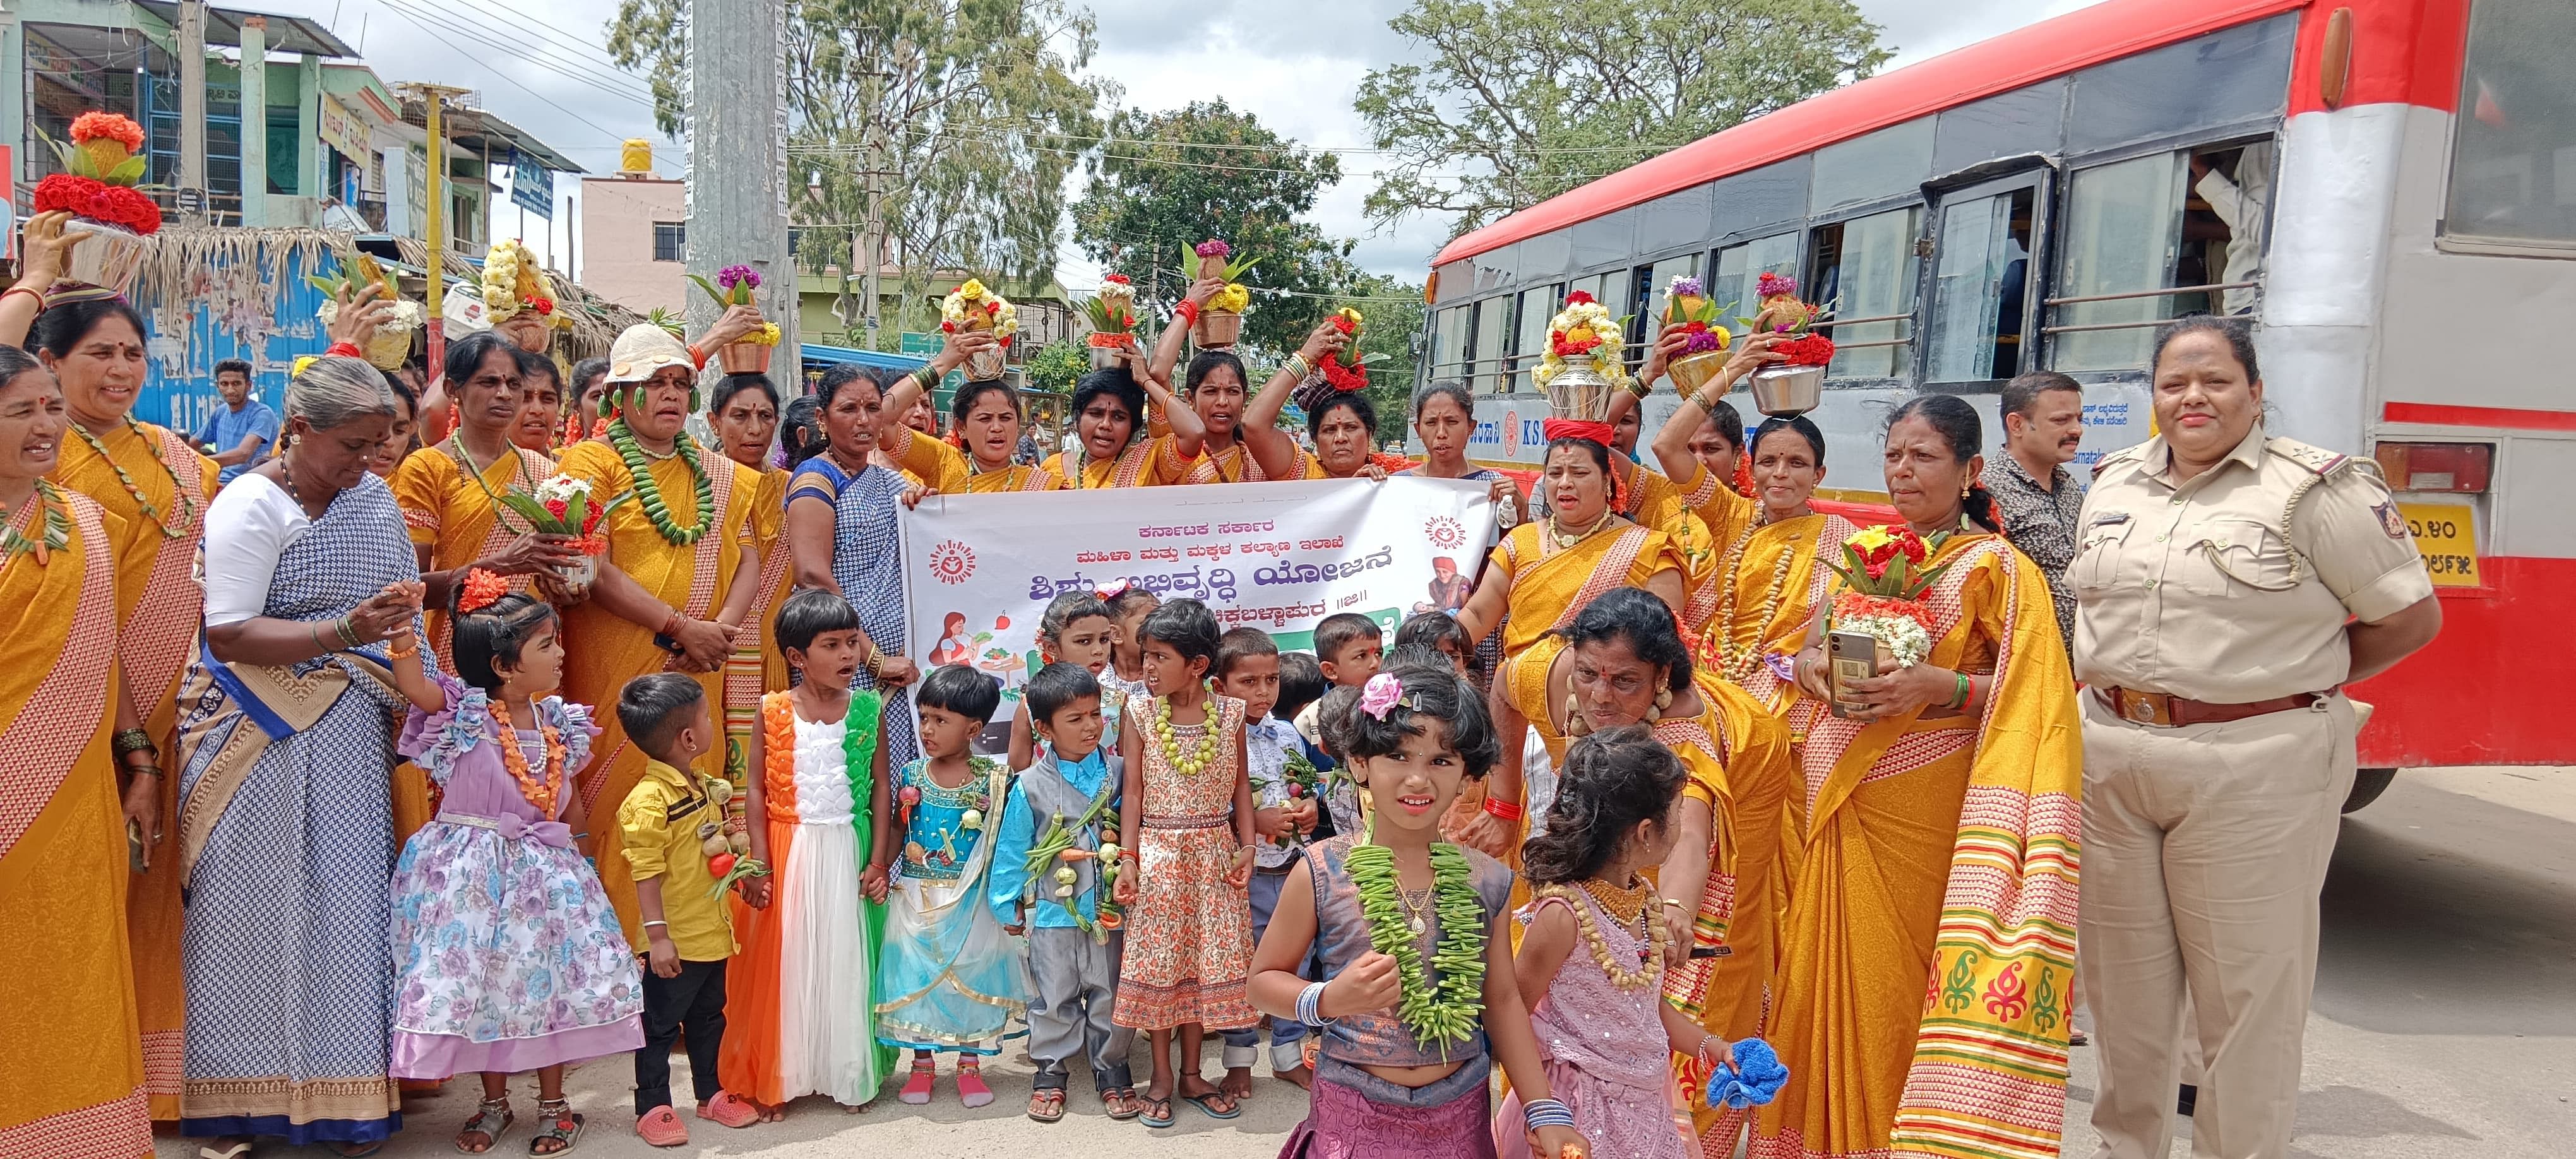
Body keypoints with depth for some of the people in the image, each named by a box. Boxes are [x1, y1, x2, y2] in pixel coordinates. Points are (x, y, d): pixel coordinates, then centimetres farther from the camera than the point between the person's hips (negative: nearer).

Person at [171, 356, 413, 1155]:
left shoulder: (375, 497, 10)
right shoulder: (250, 506, -9)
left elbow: (405, 601, 18)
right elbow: (229, 635, -17)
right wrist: (345, 632, -25)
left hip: (353, 736, 5)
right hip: (265, 739, -5)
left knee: (348, 903, 5)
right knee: (255, 911, 1)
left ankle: (345, 1094, 14)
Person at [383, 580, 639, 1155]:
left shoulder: (556, 723, 4)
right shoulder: (464, 710, -10)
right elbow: (412, 682, -30)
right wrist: (403, 626, -42)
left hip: (543, 872, 4)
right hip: (474, 876, -4)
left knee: (550, 981, 5)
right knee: (477, 982, 5)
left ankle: (552, 1102, 20)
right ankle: (494, 1102, 24)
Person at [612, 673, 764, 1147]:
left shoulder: (702, 787, 5)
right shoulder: (649, 800, -22)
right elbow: (646, 873, -22)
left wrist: (746, 879, 12)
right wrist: (657, 935, -23)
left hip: (713, 934, 8)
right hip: (676, 942, -8)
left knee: (709, 1019, 21)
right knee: (660, 1027, 7)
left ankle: (712, 1093, 35)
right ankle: (652, 1108, 20)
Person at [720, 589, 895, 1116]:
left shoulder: (868, 710, -2)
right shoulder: (774, 712, -5)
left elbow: (881, 786, 2)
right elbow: (757, 789, -2)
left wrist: (877, 860, -1)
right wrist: (760, 864, -7)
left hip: (848, 850, 1)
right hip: (789, 851, -1)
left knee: (847, 962, 8)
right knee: (785, 964, 6)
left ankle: (852, 1074, 23)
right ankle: (776, 1079, 19)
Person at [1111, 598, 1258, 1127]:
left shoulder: (1229, 713, -1)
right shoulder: (1140, 712, -5)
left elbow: (1241, 786, 5)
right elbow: (1133, 789, -4)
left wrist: (1246, 847, -2)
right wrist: (1128, 857, -9)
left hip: (1214, 854, 1)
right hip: (1158, 853, -1)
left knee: (1207, 960, 8)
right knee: (1157, 963, 4)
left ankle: (1192, 1073, 22)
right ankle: (1162, 1075, 18)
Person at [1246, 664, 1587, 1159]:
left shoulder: (1486, 880, -2)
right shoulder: (1322, 872, -11)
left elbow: (1502, 999, 7)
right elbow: (1264, 979, -2)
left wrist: (1546, 1113, 4)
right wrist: (1327, 1000, -21)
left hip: (1461, 1118, 3)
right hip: (1353, 1116, -2)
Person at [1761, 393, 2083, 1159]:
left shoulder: (1996, 567, -4)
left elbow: (2031, 694, -9)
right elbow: (1812, 649, 19)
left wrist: (1939, 685, -21)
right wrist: (1809, 666, -3)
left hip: (1921, 814, -5)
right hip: (1839, 802, 5)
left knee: (1894, 981, -2)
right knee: (1826, 977, 7)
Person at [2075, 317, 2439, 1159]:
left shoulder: (2317, 488, -6)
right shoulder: (2114, 483, 12)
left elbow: (2410, 618, -3)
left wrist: (2296, 683, -1)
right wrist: (2110, 695, 12)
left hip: (2253, 768, -5)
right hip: (2110, 758, 6)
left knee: (2245, 987, 3)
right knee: (2123, 978, 14)